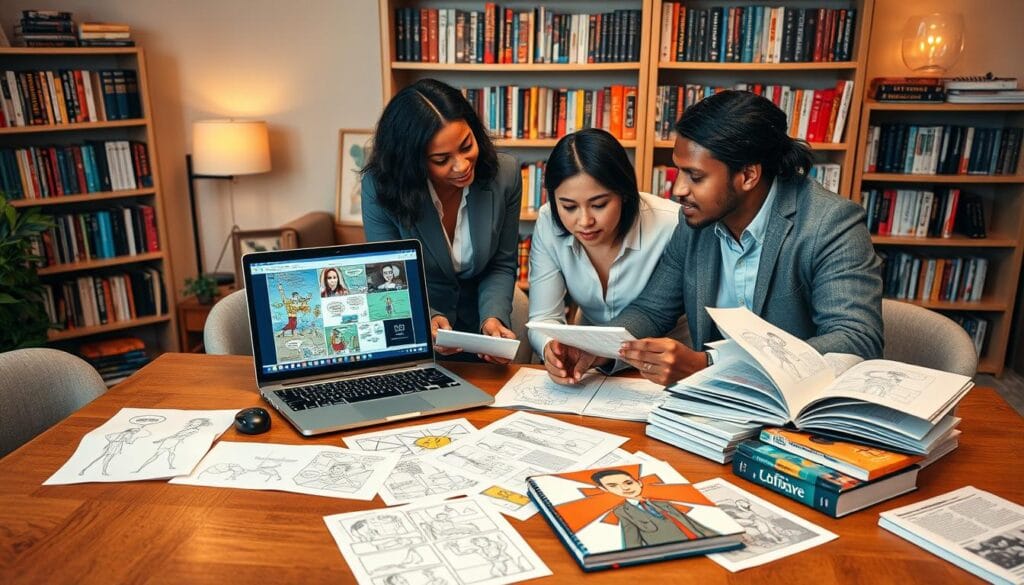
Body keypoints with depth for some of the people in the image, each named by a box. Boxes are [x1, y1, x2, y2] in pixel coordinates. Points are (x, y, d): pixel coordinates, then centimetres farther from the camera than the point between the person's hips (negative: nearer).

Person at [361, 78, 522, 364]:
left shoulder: (505, 174, -11)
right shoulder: (379, 187, -17)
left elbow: (502, 265, -1)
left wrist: (493, 317, -19)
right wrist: (426, 319, -28)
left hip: (478, 330, 2)